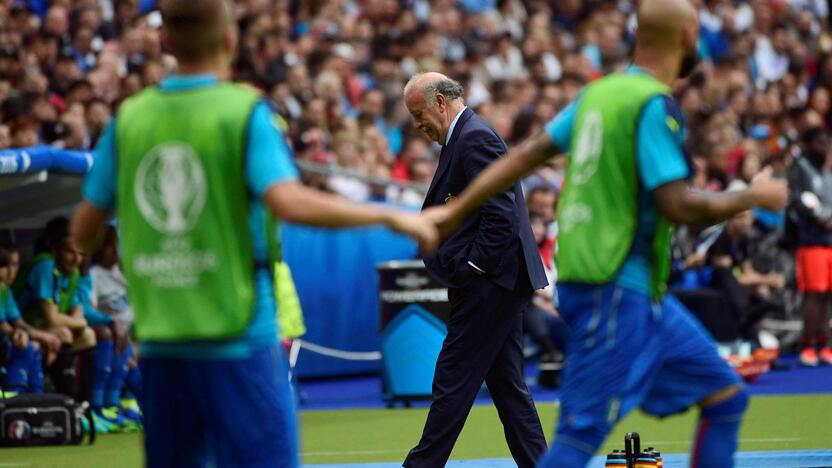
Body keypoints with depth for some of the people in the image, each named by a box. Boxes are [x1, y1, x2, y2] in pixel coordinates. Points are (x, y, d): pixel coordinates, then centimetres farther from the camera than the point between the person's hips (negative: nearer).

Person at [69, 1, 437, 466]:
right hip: (236, 339, -5)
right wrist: (390, 216, -14)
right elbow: (288, 201, -22)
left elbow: (84, 230, 7)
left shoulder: (129, 119, 5)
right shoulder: (245, 112, -7)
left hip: (158, 340, 5)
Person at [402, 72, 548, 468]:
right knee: (507, 384, 9)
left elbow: (500, 213, -21)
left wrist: (475, 268, -17)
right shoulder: (464, 137, 19)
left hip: (487, 285, -11)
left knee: (453, 380, -6)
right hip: (498, 285, 11)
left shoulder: (476, 140, -13)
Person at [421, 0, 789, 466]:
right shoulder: (655, 104, -15)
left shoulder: (600, 93, 11)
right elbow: (677, 205, -22)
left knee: (726, 395, 12)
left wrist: (457, 210, 20)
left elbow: (527, 154, 13)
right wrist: (754, 197, -7)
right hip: (617, 290, -10)